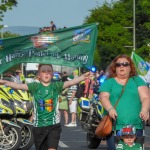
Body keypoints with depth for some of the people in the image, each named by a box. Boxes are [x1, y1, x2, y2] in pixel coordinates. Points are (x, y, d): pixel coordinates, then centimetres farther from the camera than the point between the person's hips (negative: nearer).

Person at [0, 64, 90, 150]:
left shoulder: (56, 86, 0)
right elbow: (19, 86, -11)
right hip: (38, 126, 2)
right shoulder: (35, 86, 0)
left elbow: (70, 83, -13)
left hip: (54, 125, -2)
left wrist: (83, 77, -30)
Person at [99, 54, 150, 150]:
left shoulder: (137, 80, 15)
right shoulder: (109, 82, 16)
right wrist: (110, 109, -20)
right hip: (114, 126, 0)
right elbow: (103, 97, 1)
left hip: (135, 126, 0)